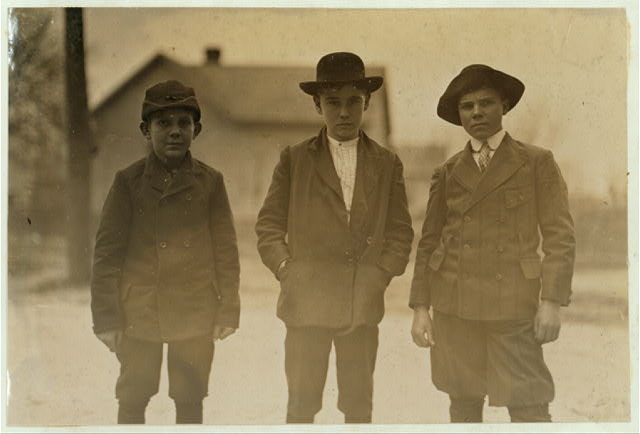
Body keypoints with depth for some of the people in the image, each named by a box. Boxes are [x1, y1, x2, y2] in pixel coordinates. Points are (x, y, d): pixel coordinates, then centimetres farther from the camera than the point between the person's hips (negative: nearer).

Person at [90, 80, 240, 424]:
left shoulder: (210, 182, 4)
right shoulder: (128, 181, 1)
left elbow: (226, 250, 7)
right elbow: (107, 252, 1)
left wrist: (228, 311, 2)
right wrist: (106, 317, -4)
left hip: (196, 315, 1)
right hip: (138, 314, -1)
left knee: (190, 402, 7)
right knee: (132, 402, 5)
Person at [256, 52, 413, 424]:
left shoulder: (388, 164, 10)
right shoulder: (294, 159, 6)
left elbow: (401, 232, 10)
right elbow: (269, 225, 6)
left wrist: (381, 275, -3)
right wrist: (287, 271, -6)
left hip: (364, 304, 1)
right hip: (307, 300, -1)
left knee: (358, 405, 6)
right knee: (302, 404, 0)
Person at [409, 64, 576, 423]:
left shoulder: (538, 162, 3)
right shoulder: (448, 173, 11)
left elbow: (560, 236, -2)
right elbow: (429, 242, 11)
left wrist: (552, 301, -11)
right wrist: (420, 308, 3)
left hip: (512, 303, -3)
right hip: (454, 303, 3)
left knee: (528, 407, -8)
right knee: (463, 403, 8)